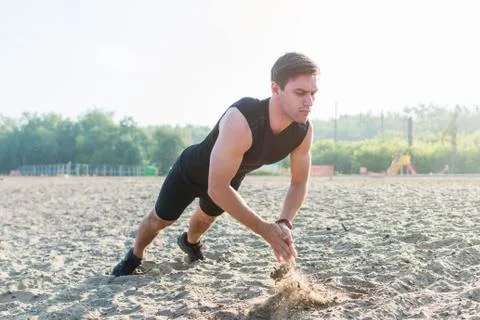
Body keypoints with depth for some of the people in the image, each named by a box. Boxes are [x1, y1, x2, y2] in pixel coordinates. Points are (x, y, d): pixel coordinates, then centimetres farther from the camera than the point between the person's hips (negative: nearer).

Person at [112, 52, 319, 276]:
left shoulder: (303, 131, -29)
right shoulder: (241, 121, -49)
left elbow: (299, 183, -15)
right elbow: (217, 188, -46)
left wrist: (285, 222, -34)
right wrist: (264, 230, -46)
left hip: (230, 177, 5)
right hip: (193, 168, -5)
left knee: (207, 216, 33)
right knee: (159, 220, 15)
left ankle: (190, 243, 66)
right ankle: (134, 257, 46)